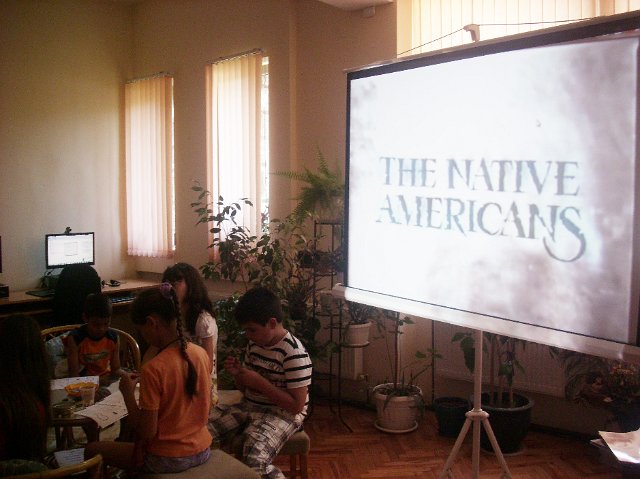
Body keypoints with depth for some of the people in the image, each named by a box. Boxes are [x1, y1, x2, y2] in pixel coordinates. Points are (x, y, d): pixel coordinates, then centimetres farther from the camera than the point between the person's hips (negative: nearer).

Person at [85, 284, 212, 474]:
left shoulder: (153, 369, -24)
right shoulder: (201, 354, -6)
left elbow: (146, 433, -20)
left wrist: (128, 393, -9)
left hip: (167, 460, -6)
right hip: (202, 451, 7)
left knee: (92, 449, 13)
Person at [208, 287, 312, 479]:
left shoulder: (294, 353, -20)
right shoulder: (254, 344, 4)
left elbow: (297, 405, -20)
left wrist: (259, 382, -22)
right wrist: (237, 374, -7)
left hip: (282, 413, -7)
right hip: (250, 406, 8)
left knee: (254, 461, -32)